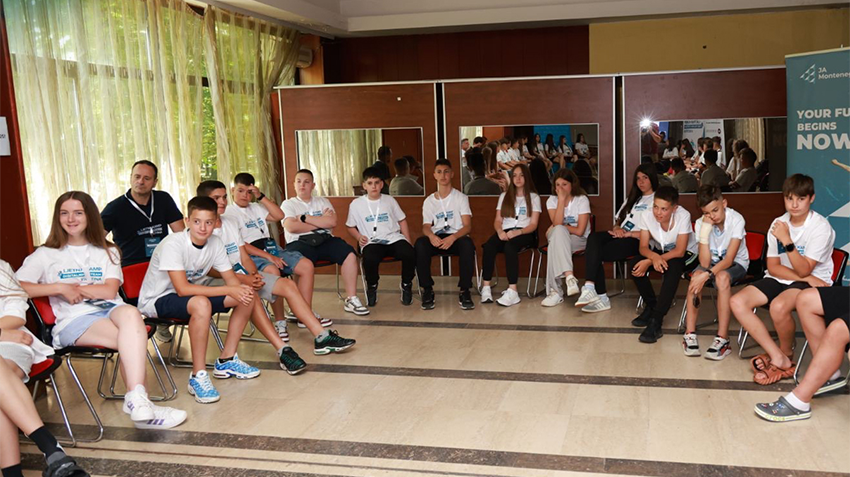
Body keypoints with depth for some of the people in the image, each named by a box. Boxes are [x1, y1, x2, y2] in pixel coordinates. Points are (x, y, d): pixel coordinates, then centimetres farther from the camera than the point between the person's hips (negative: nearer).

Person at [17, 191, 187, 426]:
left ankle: (137, 400, -45)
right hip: (73, 321, -2)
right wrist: (59, 288, -10)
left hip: (109, 310, 2)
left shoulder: (107, 252, 21)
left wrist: (74, 288, -2)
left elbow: (110, 291, 5)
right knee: (133, 341, -33)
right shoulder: (46, 255, 14)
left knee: (131, 313, -38)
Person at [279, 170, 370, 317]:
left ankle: (351, 299, -14)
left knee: (349, 254, -23)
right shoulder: (288, 204, 12)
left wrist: (304, 217, -3)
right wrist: (321, 221, 0)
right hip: (300, 242, -3)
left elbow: (332, 222, 1)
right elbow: (291, 227, -8)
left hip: (325, 240, 4)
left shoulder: (323, 201, 20)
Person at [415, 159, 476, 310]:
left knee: (467, 244, -38)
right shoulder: (429, 201, 15)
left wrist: (452, 238, -26)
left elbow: (467, 226, -4)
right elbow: (426, 226, 5)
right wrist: (431, 235, -23)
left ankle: (464, 291, -27)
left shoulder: (461, 197, 7)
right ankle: (428, 290, -22)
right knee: (420, 244, -33)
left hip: (456, 237, -2)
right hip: (436, 238, 2)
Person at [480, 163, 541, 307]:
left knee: (509, 247, -39)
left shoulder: (534, 197, 13)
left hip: (525, 234, -3)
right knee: (489, 246, -33)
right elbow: (497, 221, 14)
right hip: (505, 232, 3)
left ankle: (512, 291, -45)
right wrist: (500, 231, -11)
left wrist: (517, 232, -18)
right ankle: (486, 287, -36)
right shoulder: (504, 196, 23)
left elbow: (533, 225, 2)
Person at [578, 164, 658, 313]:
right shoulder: (633, 198, 29)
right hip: (621, 236, 7)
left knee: (594, 252, -28)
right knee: (594, 238, -27)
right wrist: (617, 228, 0)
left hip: (637, 241, -7)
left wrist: (627, 233, -13)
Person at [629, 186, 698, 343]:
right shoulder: (647, 215, -20)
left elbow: (679, 251, -28)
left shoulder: (683, 216, -30)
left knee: (673, 267, -37)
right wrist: (654, 257, -41)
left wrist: (649, 262, -35)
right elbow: (643, 247, -16)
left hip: (686, 254, -4)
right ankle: (651, 306, -1)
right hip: (659, 250, 4)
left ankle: (656, 322, -34)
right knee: (634, 264, -24)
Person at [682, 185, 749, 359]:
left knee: (722, 277, -36)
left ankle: (722, 339, -33)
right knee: (696, 275, -30)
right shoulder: (701, 224, -15)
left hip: (736, 263, -3)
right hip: (713, 262, 3)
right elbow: (705, 263, -22)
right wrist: (705, 232, -30)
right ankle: (690, 333, -25)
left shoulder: (736, 220, -23)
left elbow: (729, 259, -27)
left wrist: (707, 275, -41)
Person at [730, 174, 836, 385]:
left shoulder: (821, 227, -14)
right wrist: (806, 279, -13)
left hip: (812, 282, -6)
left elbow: (804, 270, -18)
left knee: (778, 306, -36)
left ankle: (787, 354, -6)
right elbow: (773, 267, 1)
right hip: (781, 279, 6)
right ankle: (778, 357, -16)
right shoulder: (778, 224, 0)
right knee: (737, 302, -17)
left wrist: (787, 240, -29)